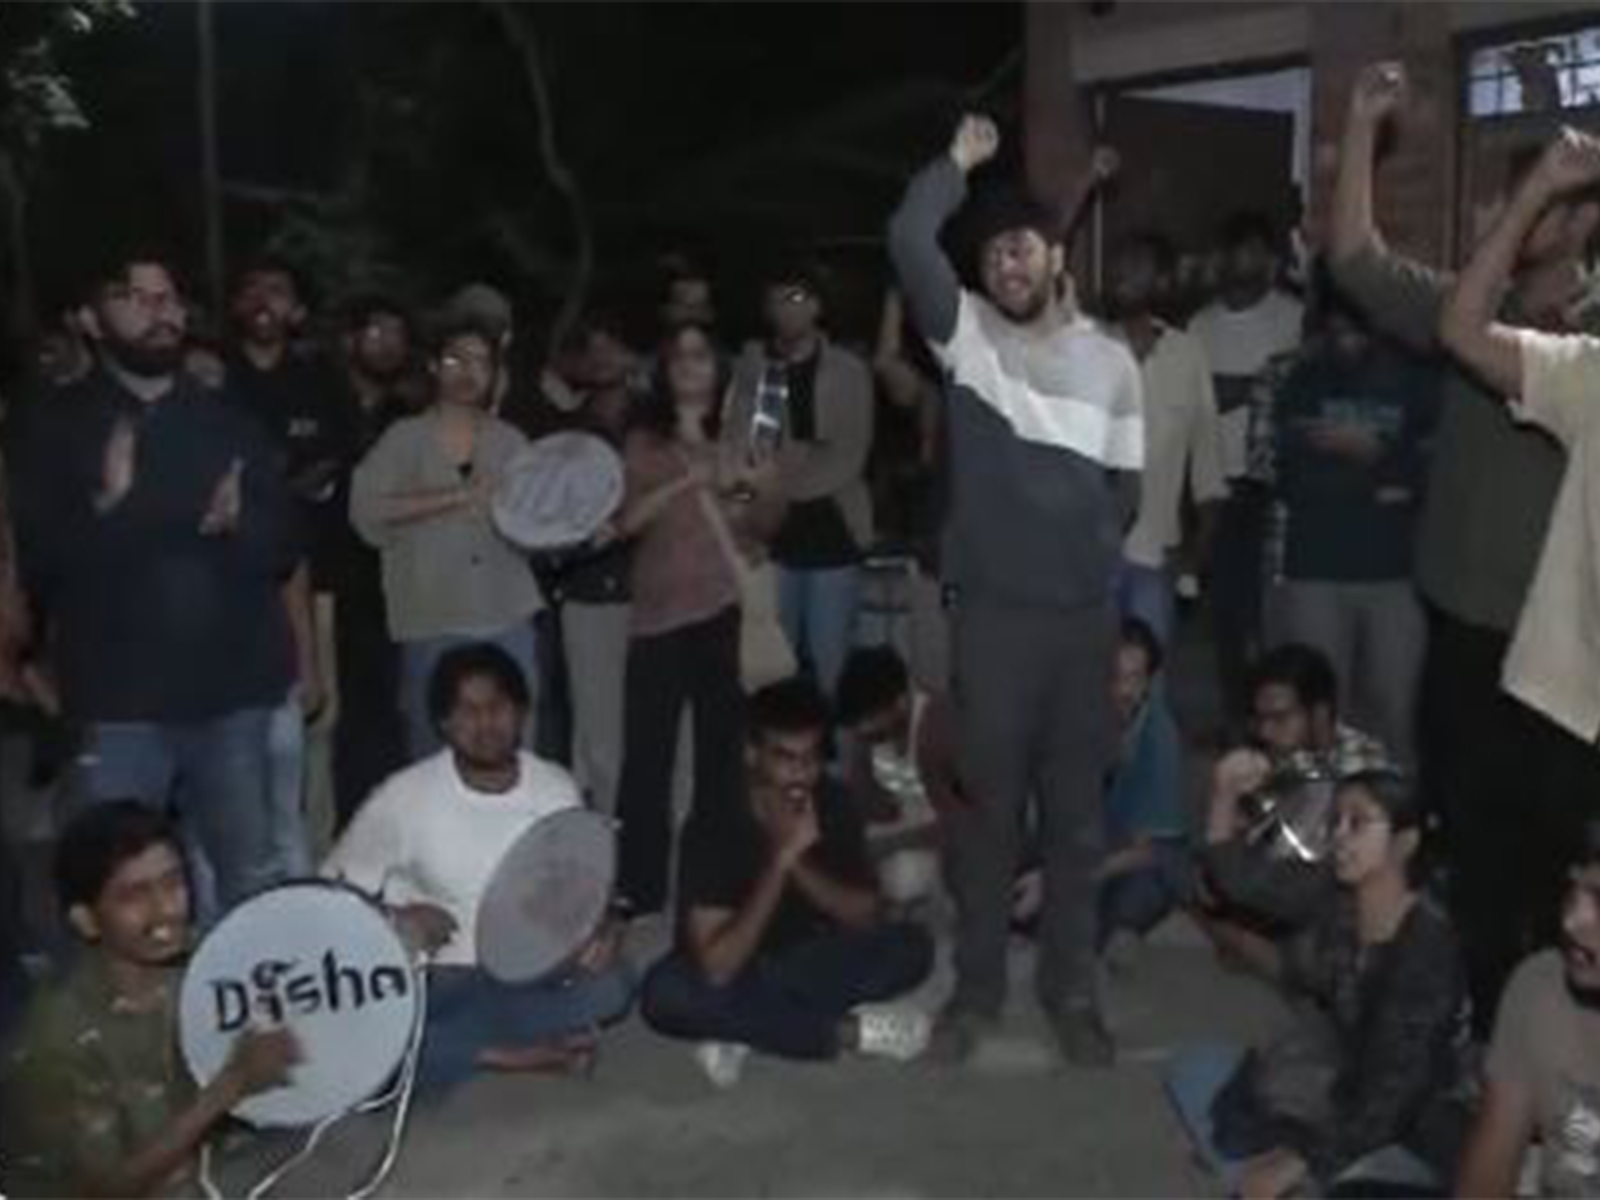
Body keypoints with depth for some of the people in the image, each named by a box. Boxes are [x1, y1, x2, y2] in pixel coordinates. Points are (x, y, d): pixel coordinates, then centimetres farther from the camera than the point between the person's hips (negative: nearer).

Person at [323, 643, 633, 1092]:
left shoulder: (557, 789, -3)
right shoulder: (405, 796, -11)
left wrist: (598, 934, -17)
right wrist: (394, 921, -23)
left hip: (529, 977, 2)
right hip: (434, 981, -1)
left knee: (611, 982, -27)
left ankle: (452, 1045, -14)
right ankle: (519, 1054, -16)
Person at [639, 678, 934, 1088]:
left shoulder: (832, 808, -14)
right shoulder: (713, 826, -26)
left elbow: (867, 917, -15)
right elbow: (716, 969, -32)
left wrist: (798, 863, -31)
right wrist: (780, 860, -39)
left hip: (806, 963, 3)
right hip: (730, 972, -3)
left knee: (913, 946, -20)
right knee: (665, 993, -35)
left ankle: (744, 1029, -19)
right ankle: (846, 1031, -24)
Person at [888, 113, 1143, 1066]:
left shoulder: (1112, 361, 7)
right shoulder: (967, 333, 2)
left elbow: (1124, 485, 12)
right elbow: (909, 241, -11)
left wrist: (1087, 547, 4)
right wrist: (959, 162, -2)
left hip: (1086, 610, 2)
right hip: (994, 607, -1)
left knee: (1076, 807, 10)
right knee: (990, 802, 6)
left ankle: (1072, 989, 23)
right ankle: (978, 987, 21)